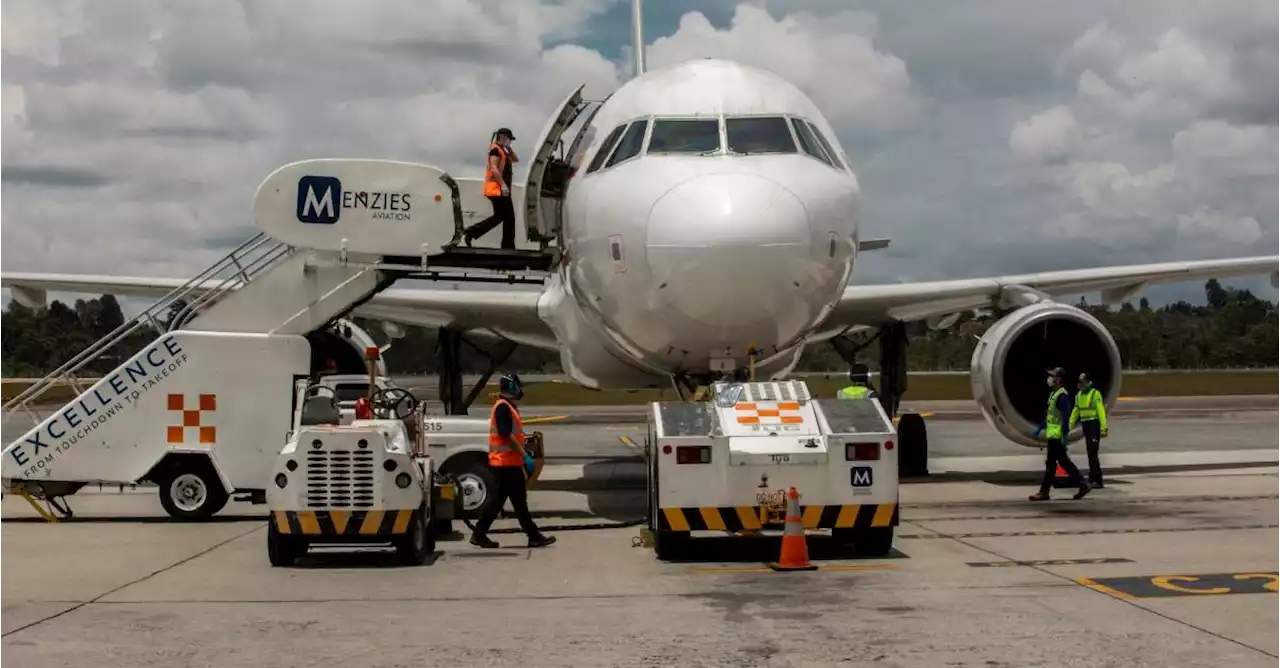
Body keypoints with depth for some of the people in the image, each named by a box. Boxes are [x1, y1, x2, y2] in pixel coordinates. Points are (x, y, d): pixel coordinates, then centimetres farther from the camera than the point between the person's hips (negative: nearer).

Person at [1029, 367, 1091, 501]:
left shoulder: (1062, 396, -14)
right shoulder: (1053, 394, 16)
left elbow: (1066, 416, -20)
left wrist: (1064, 436, -23)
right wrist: (1039, 429, 24)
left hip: (1057, 436, -10)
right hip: (1052, 435, 10)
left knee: (1051, 463, -5)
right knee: (1064, 461, 11)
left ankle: (1044, 492, -1)